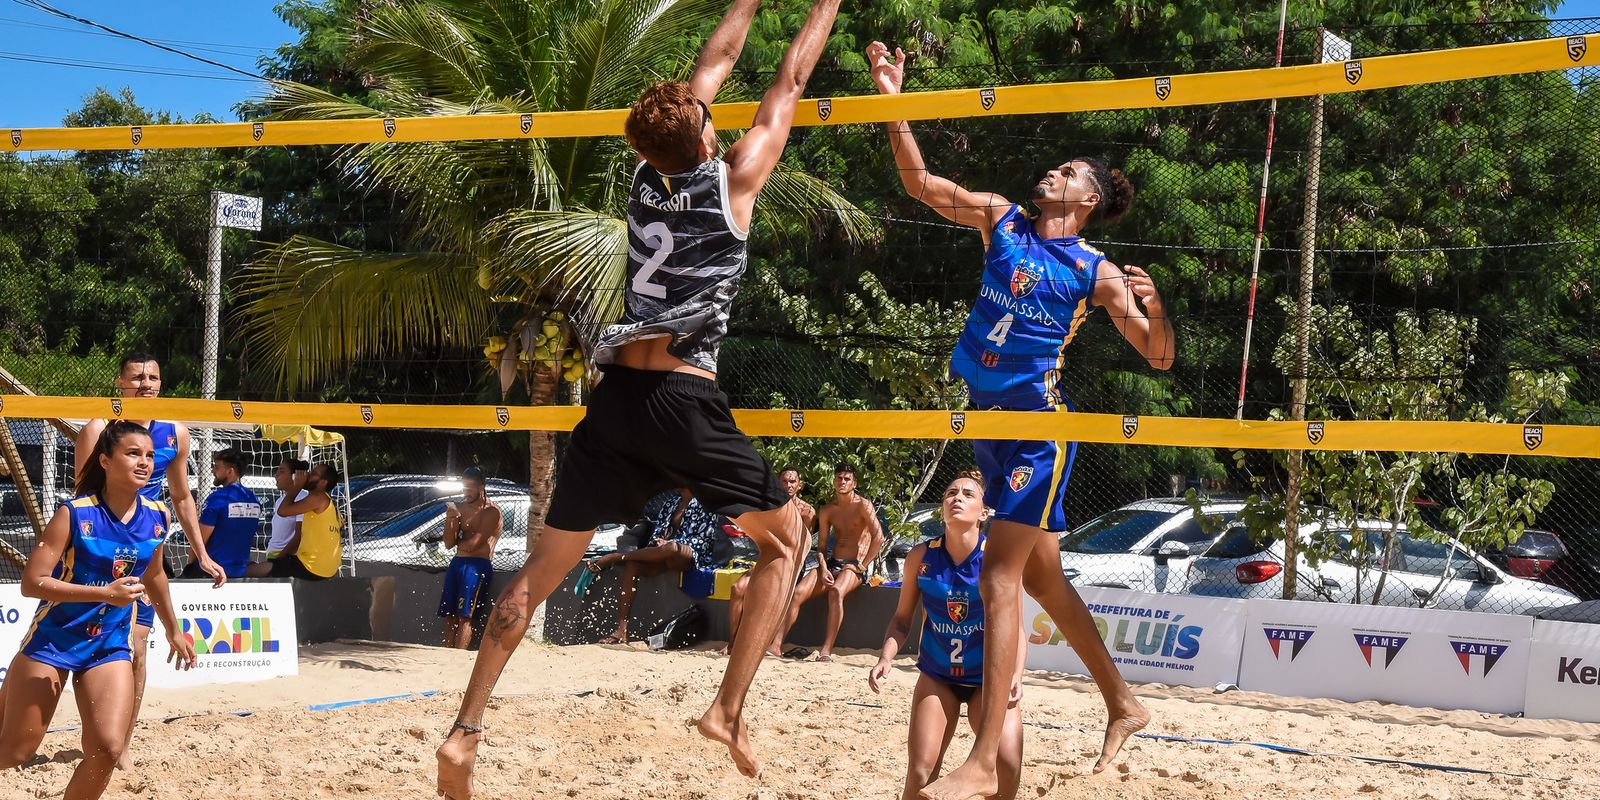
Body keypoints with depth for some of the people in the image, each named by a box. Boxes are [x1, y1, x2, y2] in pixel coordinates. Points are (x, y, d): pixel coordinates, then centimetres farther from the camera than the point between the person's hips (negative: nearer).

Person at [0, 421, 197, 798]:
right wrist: (104, 592, -30)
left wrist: (173, 631, 25)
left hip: (110, 644, 4)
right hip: (53, 638, -4)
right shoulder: (75, 513, -18)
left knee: (108, 750, -11)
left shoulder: (158, 517, -3)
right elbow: (32, 583, -22)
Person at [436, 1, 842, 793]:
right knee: (784, 538, 13)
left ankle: (466, 729, 4)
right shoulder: (733, 179, 2)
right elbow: (789, 82, 13)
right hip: (685, 399, -5)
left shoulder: (646, 174, 13)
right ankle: (728, 709, 2)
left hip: (617, 393, 5)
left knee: (543, 565, 11)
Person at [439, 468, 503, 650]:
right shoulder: (460, 508, 15)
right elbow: (448, 543, 9)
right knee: (449, 614, -1)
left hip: (478, 565, -7)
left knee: (464, 615, -14)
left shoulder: (491, 511, -5)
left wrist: (458, 543, 7)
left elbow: (473, 543, -13)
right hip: (457, 563, 7)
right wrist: (450, 519, -7)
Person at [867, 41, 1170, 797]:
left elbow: (1159, 355, -1)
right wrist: (893, 100, -4)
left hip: (1038, 427, -6)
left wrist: (1153, 303, -20)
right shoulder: (1000, 219, 9)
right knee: (1041, 576, 16)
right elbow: (919, 181, 6)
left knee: (1001, 579, -14)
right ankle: (1122, 702, 33)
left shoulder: (1096, 272, -3)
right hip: (986, 417, 6)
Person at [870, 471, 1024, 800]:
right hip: (937, 676, 2)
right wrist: (886, 658, -14)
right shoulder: (921, 556, -8)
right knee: (920, 772, -6)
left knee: (1008, 766, -19)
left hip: (990, 677, -1)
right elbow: (902, 618, 3)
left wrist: (1016, 674, -22)